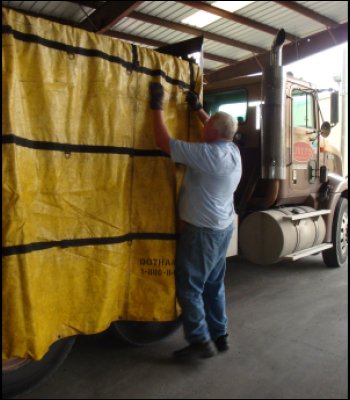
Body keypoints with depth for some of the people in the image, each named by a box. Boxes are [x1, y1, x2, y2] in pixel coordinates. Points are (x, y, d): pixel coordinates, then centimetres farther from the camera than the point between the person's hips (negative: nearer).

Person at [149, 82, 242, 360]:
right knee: (214, 285, 17)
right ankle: (219, 336, 28)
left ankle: (201, 342, 9)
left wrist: (157, 106, -8)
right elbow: (220, 129, 26)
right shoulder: (233, 150, 3)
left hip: (202, 231, -9)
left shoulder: (207, 153, -22)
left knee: (189, 287, 2)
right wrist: (197, 108, 28)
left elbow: (164, 142, -19)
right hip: (223, 228, 9)